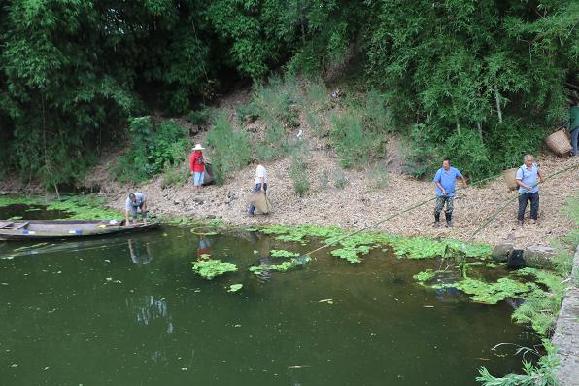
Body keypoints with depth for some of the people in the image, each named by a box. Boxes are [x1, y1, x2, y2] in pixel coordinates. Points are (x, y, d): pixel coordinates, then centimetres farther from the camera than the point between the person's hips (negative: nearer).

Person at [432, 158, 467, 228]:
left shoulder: (455, 170, -4)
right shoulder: (440, 171, -12)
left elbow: (460, 176, 16)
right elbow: (436, 181, -11)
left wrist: (464, 182, 30)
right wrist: (442, 189, -21)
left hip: (450, 193, 2)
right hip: (441, 193, -2)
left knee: (450, 208, 6)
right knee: (438, 208, -4)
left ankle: (449, 221, 24)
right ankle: (437, 221, 13)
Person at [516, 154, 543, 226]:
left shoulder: (534, 165, -2)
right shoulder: (521, 169, -19)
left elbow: (538, 171, 23)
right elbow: (518, 181, -21)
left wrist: (541, 178, 30)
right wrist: (525, 186, -30)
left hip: (534, 190, 5)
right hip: (524, 191, -5)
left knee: (535, 205, 10)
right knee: (522, 206, 3)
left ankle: (533, 218, 26)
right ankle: (520, 219, 17)